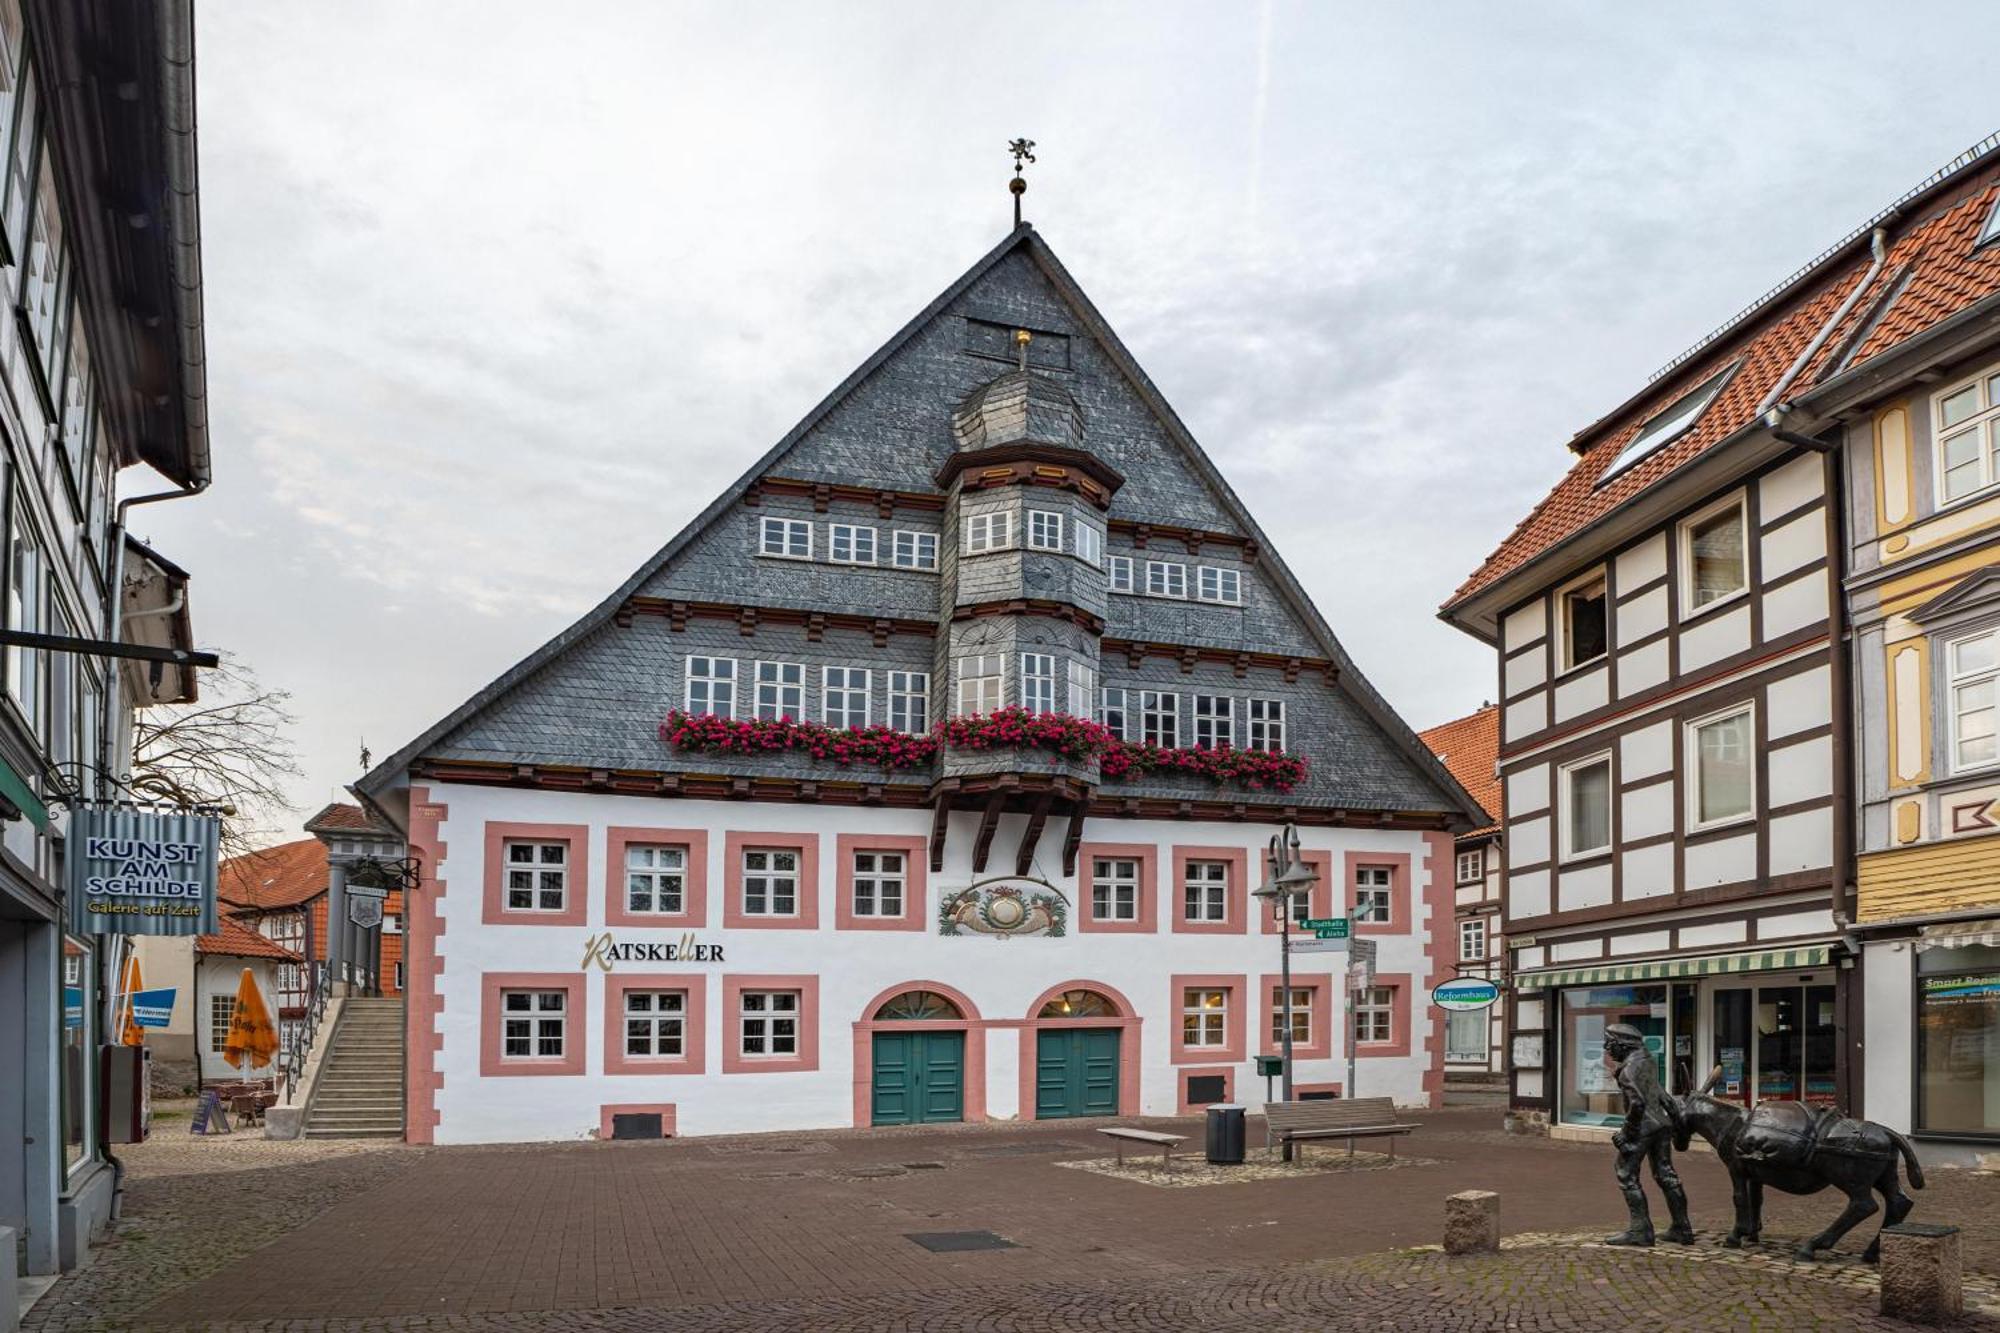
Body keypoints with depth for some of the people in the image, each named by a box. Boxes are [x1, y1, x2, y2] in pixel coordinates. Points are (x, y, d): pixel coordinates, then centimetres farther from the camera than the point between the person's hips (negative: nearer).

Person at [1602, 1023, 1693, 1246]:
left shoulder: (1628, 1069, -18)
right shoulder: (1646, 1059, 10)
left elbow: (1637, 1102, -25)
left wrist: (1627, 1131, -15)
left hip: (1643, 1126, -9)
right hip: (1661, 1123, 9)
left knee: (1627, 1175, -1)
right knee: (1665, 1174, 14)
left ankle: (1641, 1229, -3)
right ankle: (1681, 1229, 19)